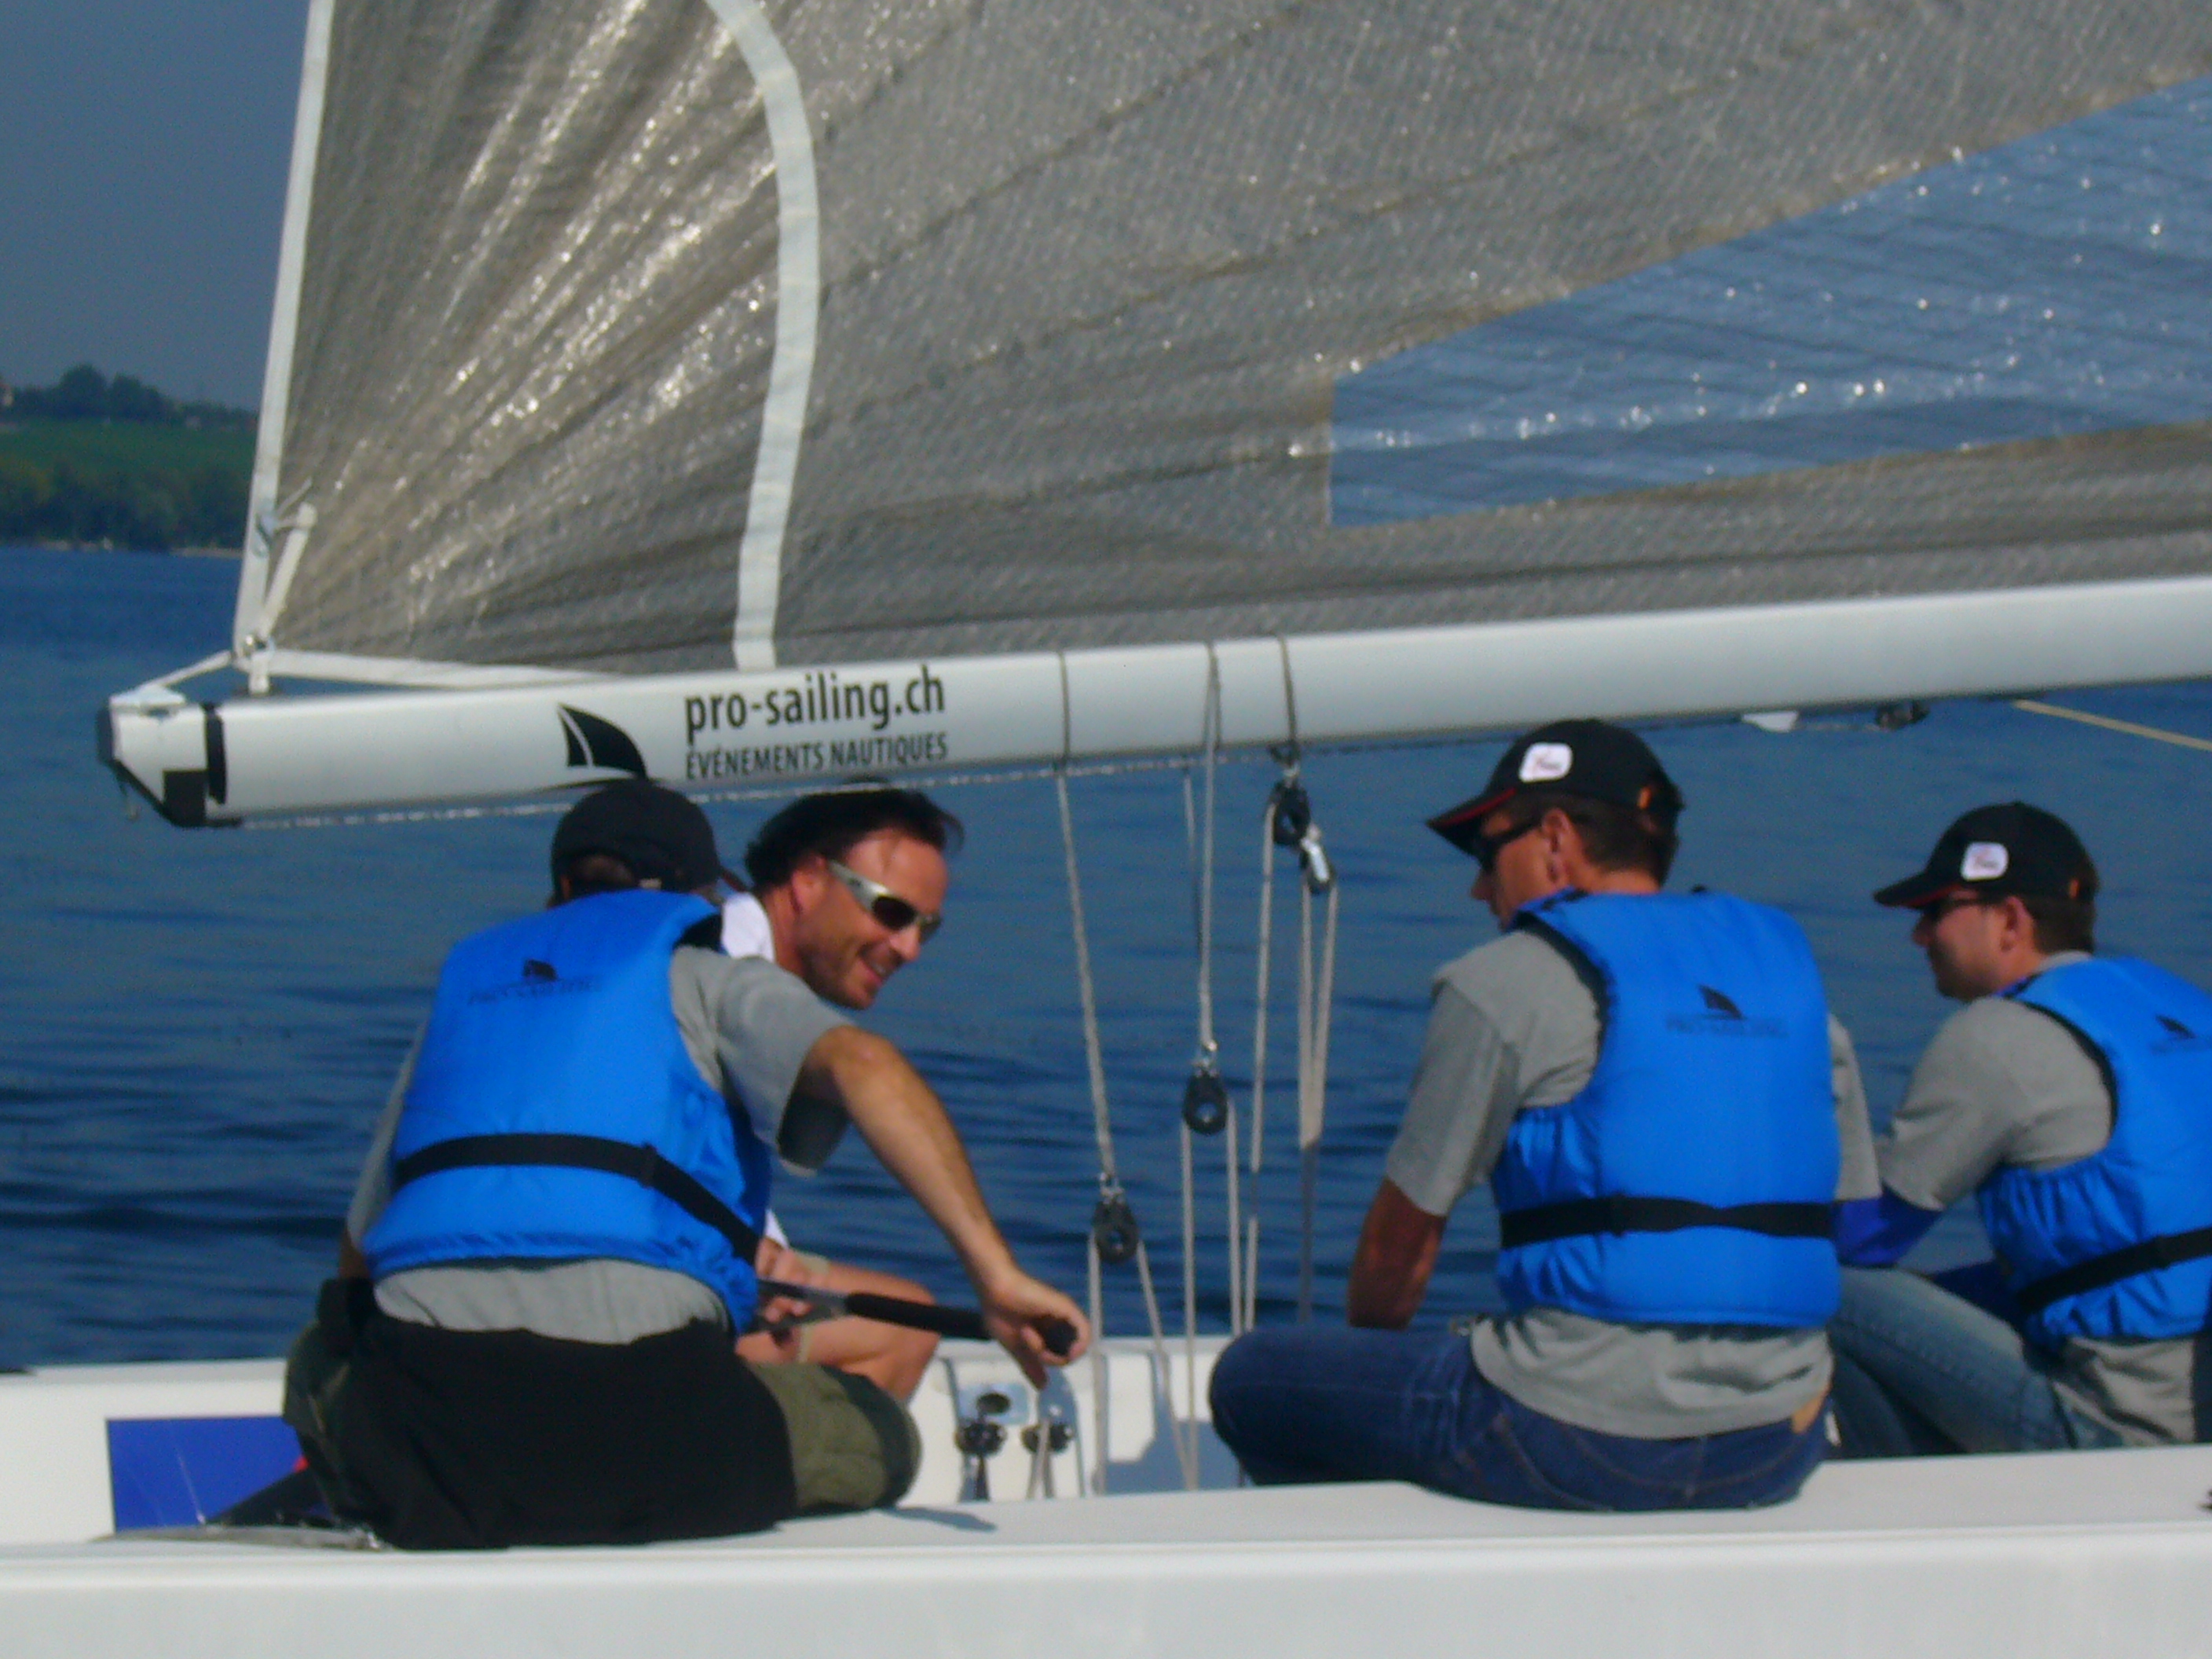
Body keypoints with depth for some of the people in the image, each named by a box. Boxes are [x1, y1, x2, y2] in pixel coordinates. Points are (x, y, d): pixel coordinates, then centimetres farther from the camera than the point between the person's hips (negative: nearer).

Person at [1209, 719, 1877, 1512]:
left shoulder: (1504, 984, -2)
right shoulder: (1792, 973, 14)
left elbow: (1398, 1246, 3)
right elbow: (1843, 1223, 18)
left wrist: (1367, 1351, 24)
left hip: (1585, 1444, -6)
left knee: (1251, 1378, 12)